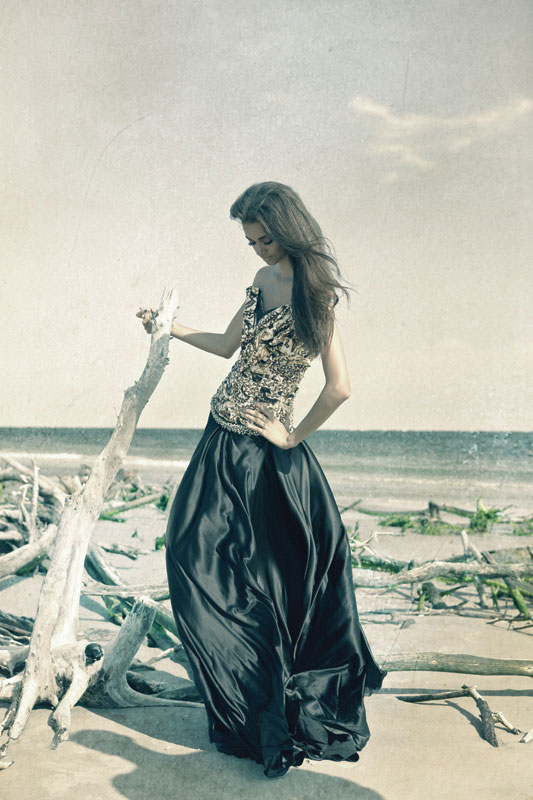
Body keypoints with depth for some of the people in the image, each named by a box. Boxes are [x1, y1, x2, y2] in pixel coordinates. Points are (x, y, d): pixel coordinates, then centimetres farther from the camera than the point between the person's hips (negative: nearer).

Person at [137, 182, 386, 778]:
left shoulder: (315, 293, -16)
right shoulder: (264, 280, 8)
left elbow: (338, 387, -19)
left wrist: (295, 435, -10)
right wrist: (171, 328, 19)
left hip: (259, 452, -8)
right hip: (224, 438, 8)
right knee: (190, 551, 12)